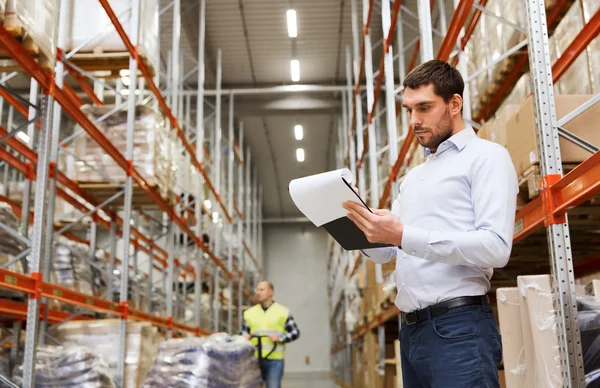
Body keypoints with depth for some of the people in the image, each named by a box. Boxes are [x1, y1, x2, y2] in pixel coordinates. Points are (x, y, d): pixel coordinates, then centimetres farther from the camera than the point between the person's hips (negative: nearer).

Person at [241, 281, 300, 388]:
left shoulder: (283, 312, 3)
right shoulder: (250, 312, 13)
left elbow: (295, 332, 3)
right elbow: (244, 331, 18)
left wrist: (280, 338, -13)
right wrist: (244, 336, -5)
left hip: (275, 360, -3)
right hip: (254, 359, 3)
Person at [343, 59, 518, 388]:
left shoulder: (487, 157, -2)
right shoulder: (413, 177, 21)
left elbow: (496, 247, -17)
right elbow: (385, 252, 19)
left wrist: (403, 236, -22)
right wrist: (365, 231, -3)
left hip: (457, 326, -7)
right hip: (410, 328, 7)